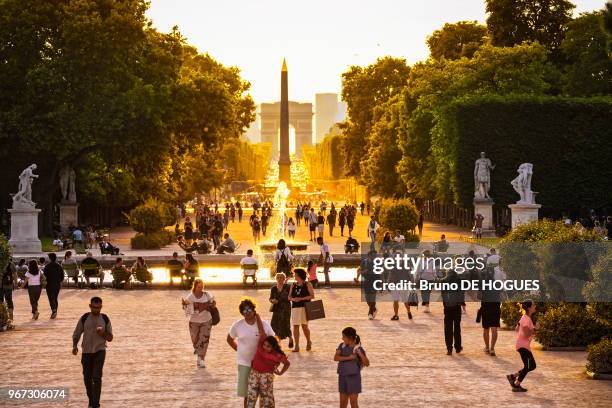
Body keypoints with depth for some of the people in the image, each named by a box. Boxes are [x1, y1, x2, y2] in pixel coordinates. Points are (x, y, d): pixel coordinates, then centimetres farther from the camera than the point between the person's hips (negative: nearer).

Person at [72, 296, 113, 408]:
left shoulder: (105, 319, -1)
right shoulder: (84, 318, -1)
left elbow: (110, 338, 5)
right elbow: (76, 334, 6)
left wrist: (103, 333, -16)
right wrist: (75, 346, -12)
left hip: (100, 351, -2)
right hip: (86, 352, 2)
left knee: (97, 377, -15)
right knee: (87, 378, 8)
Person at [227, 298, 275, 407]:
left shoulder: (264, 325, -6)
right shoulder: (237, 325, -3)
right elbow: (229, 339, 14)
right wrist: (239, 350, 5)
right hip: (244, 363, 1)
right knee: (247, 394, 3)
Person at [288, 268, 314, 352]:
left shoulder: (307, 284, 0)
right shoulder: (293, 285, 13)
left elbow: (312, 296, -6)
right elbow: (289, 296, 14)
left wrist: (301, 298, -15)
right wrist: (293, 299, -10)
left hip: (305, 307, -4)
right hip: (295, 307, 4)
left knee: (304, 326, -2)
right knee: (295, 326, -1)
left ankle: (308, 342, 22)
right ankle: (297, 346, 3)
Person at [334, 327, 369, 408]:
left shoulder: (358, 349, -12)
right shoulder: (342, 346, 0)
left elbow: (367, 363, -17)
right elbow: (335, 358, -13)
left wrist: (360, 354, -32)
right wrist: (348, 358, -24)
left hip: (354, 377, -4)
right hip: (343, 377, 4)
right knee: (343, 401, 11)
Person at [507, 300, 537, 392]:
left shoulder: (525, 317, 12)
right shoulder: (527, 319, -19)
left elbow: (517, 329, 20)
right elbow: (526, 334, -25)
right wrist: (535, 329, -15)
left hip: (525, 345, 10)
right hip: (523, 345, -10)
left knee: (532, 366, 13)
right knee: (528, 366, -4)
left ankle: (513, 376, 18)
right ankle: (516, 385, 3)